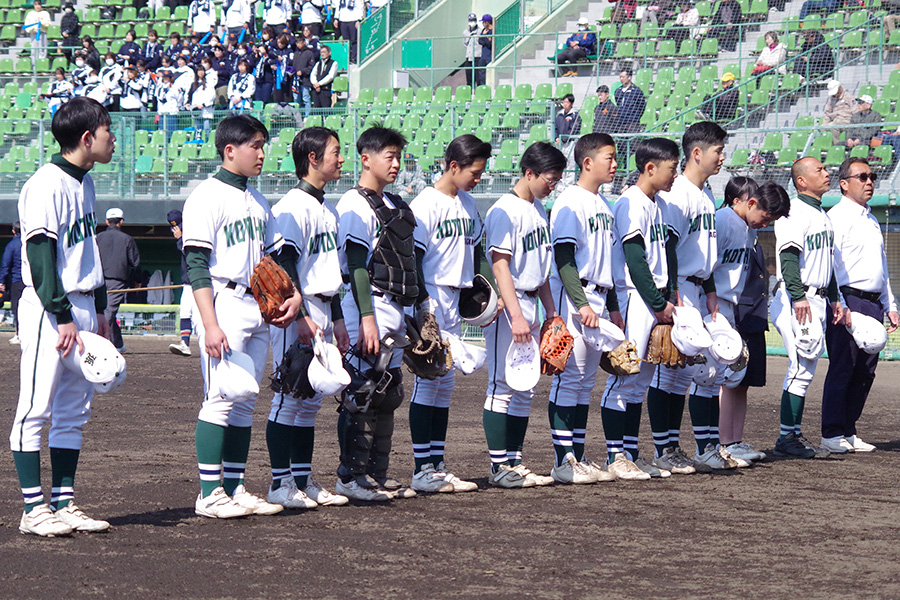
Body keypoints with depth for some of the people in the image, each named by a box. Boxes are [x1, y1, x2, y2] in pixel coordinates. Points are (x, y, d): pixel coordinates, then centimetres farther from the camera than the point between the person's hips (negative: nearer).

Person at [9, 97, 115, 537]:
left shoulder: (84, 182, 14)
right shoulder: (45, 185, -13)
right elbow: (40, 257, -18)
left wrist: (99, 312, 20)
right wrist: (63, 317, -21)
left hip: (80, 308, 9)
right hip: (48, 309, -9)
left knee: (74, 411, 9)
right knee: (36, 410, -5)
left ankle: (64, 503, 14)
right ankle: (34, 509, -3)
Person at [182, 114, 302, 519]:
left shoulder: (257, 201, 18)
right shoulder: (208, 197, -8)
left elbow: (274, 254, 22)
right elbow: (197, 265, -13)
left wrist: (292, 294, 3)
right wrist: (210, 325, -20)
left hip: (259, 310, 8)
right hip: (224, 306, -8)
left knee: (245, 403, 9)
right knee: (220, 399, -9)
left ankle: (235, 489, 14)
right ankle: (210, 493, -5)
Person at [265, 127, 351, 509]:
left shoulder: (327, 209, 17)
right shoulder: (292, 207, -12)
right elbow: (285, 265, -17)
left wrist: (337, 319, 21)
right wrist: (299, 317, -22)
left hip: (322, 311, 9)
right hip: (296, 312, -9)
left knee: (311, 401, 11)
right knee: (290, 398, -7)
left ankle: (304, 481, 15)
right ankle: (280, 484, -3)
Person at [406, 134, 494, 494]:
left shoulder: (468, 205, 14)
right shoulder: (426, 204, -11)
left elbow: (476, 252, 22)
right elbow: (412, 259, -14)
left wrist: (493, 290, 10)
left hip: (455, 301, 8)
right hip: (430, 299, -8)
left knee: (445, 384, 9)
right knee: (428, 380, -7)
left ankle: (437, 465, 14)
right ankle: (422, 470, -5)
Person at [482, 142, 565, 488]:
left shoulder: (538, 209, 14)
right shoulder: (505, 211, -14)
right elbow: (500, 266, -19)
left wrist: (550, 309, 20)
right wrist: (516, 316, -25)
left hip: (531, 304, 9)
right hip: (508, 306, -9)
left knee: (525, 388, 10)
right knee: (503, 386, -6)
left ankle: (514, 463, 15)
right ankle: (499, 467, -2)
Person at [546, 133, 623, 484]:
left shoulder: (603, 205, 16)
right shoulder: (570, 203, -11)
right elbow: (564, 259, -16)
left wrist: (612, 306, 19)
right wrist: (581, 304, -22)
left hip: (597, 299, 9)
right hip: (573, 299, -9)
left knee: (586, 381, 10)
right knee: (569, 378, -9)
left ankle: (579, 458, 13)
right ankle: (564, 461, -7)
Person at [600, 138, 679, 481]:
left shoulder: (660, 205, 16)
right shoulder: (631, 204, -13)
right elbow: (635, 259, -17)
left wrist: (670, 298, 6)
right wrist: (659, 304, -14)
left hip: (657, 301, 9)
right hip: (634, 297, -9)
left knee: (641, 380, 11)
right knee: (625, 376, -7)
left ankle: (631, 454, 15)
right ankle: (615, 457, -5)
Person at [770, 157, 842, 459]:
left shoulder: (822, 215, 19)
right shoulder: (794, 212, -12)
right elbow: (788, 256, -21)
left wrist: (834, 298, 23)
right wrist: (799, 297, -29)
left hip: (817, 300, 9)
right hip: (798, 300, -9)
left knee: (806, 369, 10)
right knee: (802, 368, -11)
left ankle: (795, 435, 15)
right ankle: (787, 437, -8)